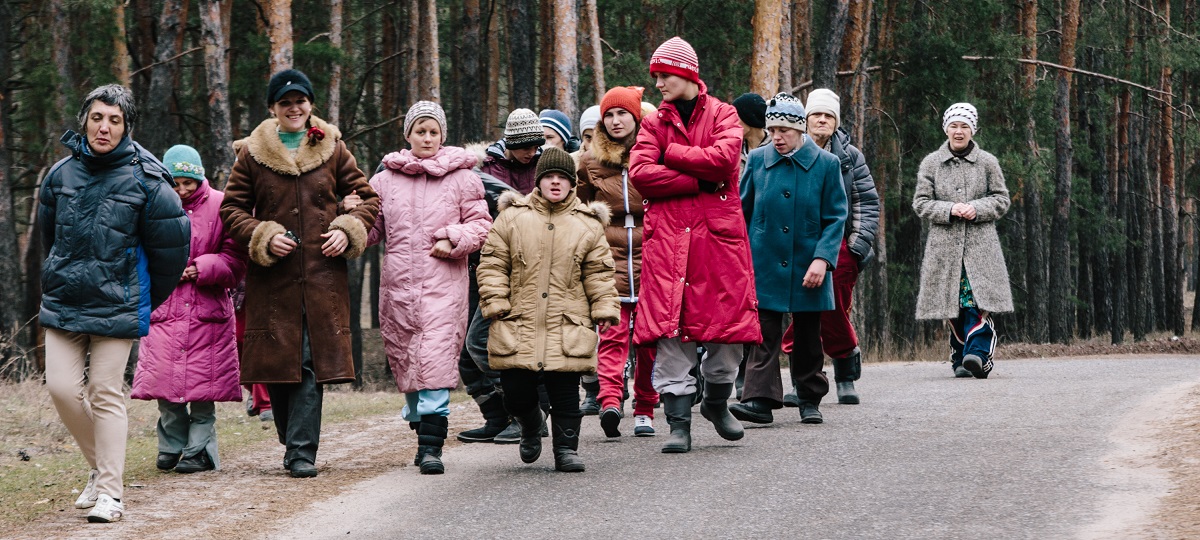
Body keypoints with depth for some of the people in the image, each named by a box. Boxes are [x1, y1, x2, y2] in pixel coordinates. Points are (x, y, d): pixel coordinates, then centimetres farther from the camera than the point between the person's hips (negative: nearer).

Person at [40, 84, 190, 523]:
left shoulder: (145, 178, -8)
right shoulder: (61, 174, 3)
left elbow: (171, 242, 0)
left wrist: (147, 298, 8)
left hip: (117, 305, -4)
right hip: (63, 302, 4)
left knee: (106, 393, -4)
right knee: (62, 387, -3)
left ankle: (110, 492, 1)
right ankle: (100, 466, 18)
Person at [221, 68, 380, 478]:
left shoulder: (332, 149, 10)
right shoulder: (252, 154, 7)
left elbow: (367, 197, 15)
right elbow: (232, 208, 9)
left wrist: (348, 230, -2)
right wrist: (262, 237, -7)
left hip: (322, 274, 0)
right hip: (272, 277, 0)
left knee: (312, 362, -9)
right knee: (276, 364, 0)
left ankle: (301, 452, -9)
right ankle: (296, 444, 19)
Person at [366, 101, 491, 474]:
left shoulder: (461, 178, 7)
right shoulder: (385, 180, 13)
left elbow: (481, 223, 8)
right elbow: (371, 228, 16)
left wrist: (455, 241, -9)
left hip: (443, 283, -3)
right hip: (398, 285, 3)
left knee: (436, 360, -14)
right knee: (405, 360, 6)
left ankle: (431, 445, -17)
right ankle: (423, 430, 24)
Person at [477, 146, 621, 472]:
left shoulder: (587, 225, 8)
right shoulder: (512, 217, 5)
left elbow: (598, 272, 11)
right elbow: (493, 264, 6)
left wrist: (605, 309, 4)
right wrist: (495, 303, -3)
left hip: (568, 325, 0)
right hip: (518, 324, 0)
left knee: (565, 392, -3)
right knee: (516, 391, -1)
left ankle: (566, 448, 9)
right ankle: (530, 427, 29)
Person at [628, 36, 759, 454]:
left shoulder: (722, 115, 9)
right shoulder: (654, 122, 12)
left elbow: (724, 158, -11)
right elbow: (640, 174, -4)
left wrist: (671, 154, -5)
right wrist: (700, 179, -9)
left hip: (719, 234, -1)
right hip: (668, 237, 1)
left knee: (729, 322, 1)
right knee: (670, 329, -8)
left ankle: (717, 400, 27)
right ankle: (679, 423, -4)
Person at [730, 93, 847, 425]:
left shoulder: (826, 164, -1)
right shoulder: (757, 160, 4)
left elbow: (835, 218, -2)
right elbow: (742, 211, 11)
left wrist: (822, 258, -14)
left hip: (807, 269, 0)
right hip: (764, 265, 0)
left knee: (808, 336, 9)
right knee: (764, 334, -9)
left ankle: (810, 401, 21)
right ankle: (759, 400, -13)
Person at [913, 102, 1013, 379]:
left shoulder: (987, 162, 7)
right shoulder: (931, 163, 8)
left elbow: (1002, 199, 8)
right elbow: (920, 203, 5)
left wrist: (977, 209, -11)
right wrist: (949, 210, -12)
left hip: (980, 244, -1)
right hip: (945, 245, 1)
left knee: (978, 302, -15)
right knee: (953, 306, 2)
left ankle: (977, 354, -23)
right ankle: (960, 359, 10)